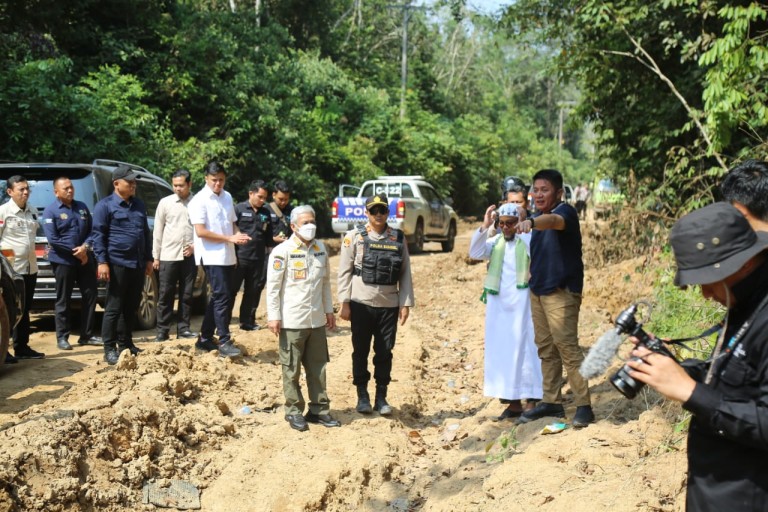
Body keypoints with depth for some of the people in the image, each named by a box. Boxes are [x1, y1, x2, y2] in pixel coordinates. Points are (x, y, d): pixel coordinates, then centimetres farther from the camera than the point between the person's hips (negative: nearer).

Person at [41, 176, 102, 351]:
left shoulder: (82, 207, 10)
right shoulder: (51, 211, -6)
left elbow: (92, 230, 8)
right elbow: (52, 239, -13)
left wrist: (85, 247, -11)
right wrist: (75, 251, -13)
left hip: (85, 258, 5)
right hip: (63, 261, -5)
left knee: (91, 295, 7)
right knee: (63, 300, 2)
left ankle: (87, 335, 17)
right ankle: (62, 337, 10)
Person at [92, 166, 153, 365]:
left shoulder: (139, 205, 16)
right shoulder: (105, 205, -4)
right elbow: (98, 235, -8)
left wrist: (148, 259, 17)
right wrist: (102, 262, -15)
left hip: (138, 264, 6)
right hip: (118, 264, -6)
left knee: (131, 307, 12)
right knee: (114, 308, -3)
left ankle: (126, 344, 23)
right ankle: (110, 349, 2)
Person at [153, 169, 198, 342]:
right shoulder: (165, 202, 2)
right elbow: (158, 231, 4)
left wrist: (195, 246, -6)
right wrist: (156, 256, 3)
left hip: (190, 255, 0)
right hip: (168, 256, 0)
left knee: (186, 294, 7)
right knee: (166, 294, 2)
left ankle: (183, 328, 16)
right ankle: (162, 330, 9)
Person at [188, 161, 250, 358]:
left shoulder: (227, 197, 12)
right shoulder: (200, 200, -9)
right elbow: (200, 231, -16)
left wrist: (238, 234, -2)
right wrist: (230, 238, -17)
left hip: (227, 257, 7)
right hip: (212, 257, -7)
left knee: (219, 297, 12)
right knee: (222, 297, -12)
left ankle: (205, 338, 22)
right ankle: (224, 342, -8)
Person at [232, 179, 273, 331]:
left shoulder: (266, 212, 12)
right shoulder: (239, 209, -2)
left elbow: (268, 237, 17)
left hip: (258, 260, 5)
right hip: (240, 257, -5)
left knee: (253, 291, 10)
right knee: (231, 290, -1)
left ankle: (247, 321, 22)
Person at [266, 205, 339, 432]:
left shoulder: (320, 248, 8)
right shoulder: (282, 251, -10)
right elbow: (273, 286, -9)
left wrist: (329, 310, 15)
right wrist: (273, 316, -12)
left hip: (317, 319, 5)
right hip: (292, 320, -5)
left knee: (318, 367, 11)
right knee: (292, 369, 5)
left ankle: (319, 409, 21)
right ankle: (294, 411, 17)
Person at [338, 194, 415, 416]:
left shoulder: (399, 238, 5)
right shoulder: (354, 236, -2)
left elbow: (405, 273, 6)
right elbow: (344, 271, -2)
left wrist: (405, 303, 1)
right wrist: (344, 303, -6)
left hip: (389, 305, 2)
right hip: (361, 304, -1)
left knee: (384, 353, 7)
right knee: (361, 351, 8)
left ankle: (381, 397, 20)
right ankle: (362, 396, 22)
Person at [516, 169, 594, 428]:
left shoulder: (565, 211, -14)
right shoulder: (538, 216, 13)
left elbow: (553, 221, -40)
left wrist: (531, 221, -59)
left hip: (561, 292, -8)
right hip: (537, 290, 8)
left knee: (567, 347, -10)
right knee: (545, 348, 12)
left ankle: (584, 405, -4)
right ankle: (551, 401, 20)